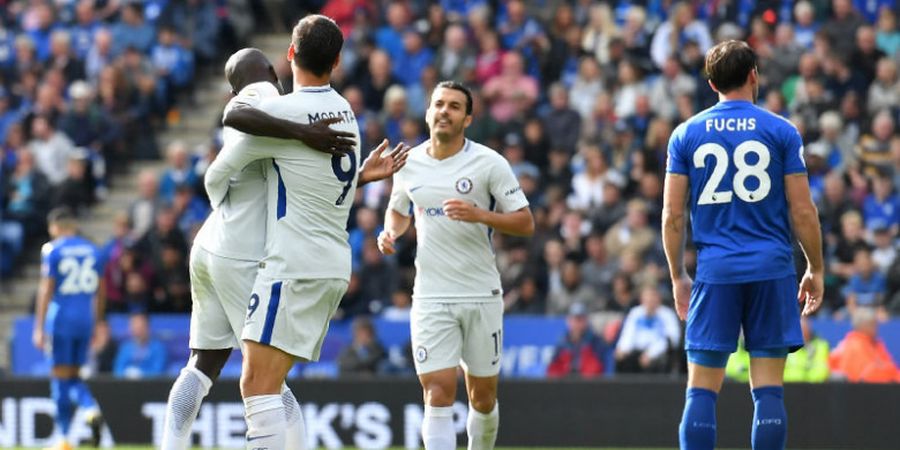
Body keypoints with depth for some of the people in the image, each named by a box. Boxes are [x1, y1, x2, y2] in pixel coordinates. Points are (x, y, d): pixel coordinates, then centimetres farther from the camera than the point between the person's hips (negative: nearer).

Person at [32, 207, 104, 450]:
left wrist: (39, 327, -9)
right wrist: (97, 323, 22)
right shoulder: (92, 250, 9)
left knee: (61, 376, 2)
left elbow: (46, 290, -10)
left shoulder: (52, 250, -6)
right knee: (72, 375, 15)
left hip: (61, 317, -5)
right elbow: (100, 291, 13)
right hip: (85, 319, 5)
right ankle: (92, 409, -14)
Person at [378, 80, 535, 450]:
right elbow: (398, 210, 24)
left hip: (482, 295, -1)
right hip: (431, 298, 1)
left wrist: (479, 215, -21)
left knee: (483, 395, 7)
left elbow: (525, 223, -5)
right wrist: (391, 233, 2)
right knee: (438, 393, -12)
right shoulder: (409, 164, 5)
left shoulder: (489, 163, -5)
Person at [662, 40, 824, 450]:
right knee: (768, 389, 1)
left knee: (702, 389, 1)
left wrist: (677, 277, 13)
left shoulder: (686, 134, 5)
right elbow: (803, 211, 0)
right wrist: (815, 270, 11)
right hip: (771, 270, -1)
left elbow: (672, 214, 4)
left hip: (714, 274, 1)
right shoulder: (781, 131, 2)